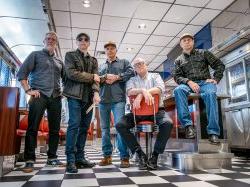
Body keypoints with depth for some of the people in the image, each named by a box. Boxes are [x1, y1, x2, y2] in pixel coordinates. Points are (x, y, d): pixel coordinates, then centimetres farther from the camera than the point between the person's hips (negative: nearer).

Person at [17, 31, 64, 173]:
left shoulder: (59, 61, 21)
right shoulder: (36, 55, 10)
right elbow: (22, 73, 3)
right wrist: (28, 90, -8)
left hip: (56, 98, 4)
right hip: (39, 95, -4)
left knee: (55, 129, 4)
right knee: (33, 128, -7)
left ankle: (52, 158, 15)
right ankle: (29, 160, 0)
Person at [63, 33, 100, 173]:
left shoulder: (93, 60, 21)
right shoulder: (70, 55, 11)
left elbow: (96, 78, 7)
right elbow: (71, 73, -7)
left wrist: (96, 92, -11)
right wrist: (91, 77, -4)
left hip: (88, 96, 5)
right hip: (75, 95, -4)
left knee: (84, 127, 3)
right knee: (74, 124, -12)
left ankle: (80, 158, 10)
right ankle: (71, 160, -8)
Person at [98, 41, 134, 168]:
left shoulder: (124, 62, 17)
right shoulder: (101, 66, 25)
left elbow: (131, 73, 0)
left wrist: (116, 77, -8)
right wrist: (103, 78, -6)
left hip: (118, 99, -4)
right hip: (103, 100, 4)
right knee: (104, 128, 4)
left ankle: (124, 157, -8)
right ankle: (107, 155, 13)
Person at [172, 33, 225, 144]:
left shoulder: (203, 53, 18)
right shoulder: (178, 61, 19)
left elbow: (220, 65, 14)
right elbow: (177, 76, 4)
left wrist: (215, 79, -2)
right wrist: (189, 82, -15)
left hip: (205, 82, -1)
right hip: (189, 84, 1)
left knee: (210, 94, -37)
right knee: (178, 90, -34)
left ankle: (213, 132, -35)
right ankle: (187, 124, -36)